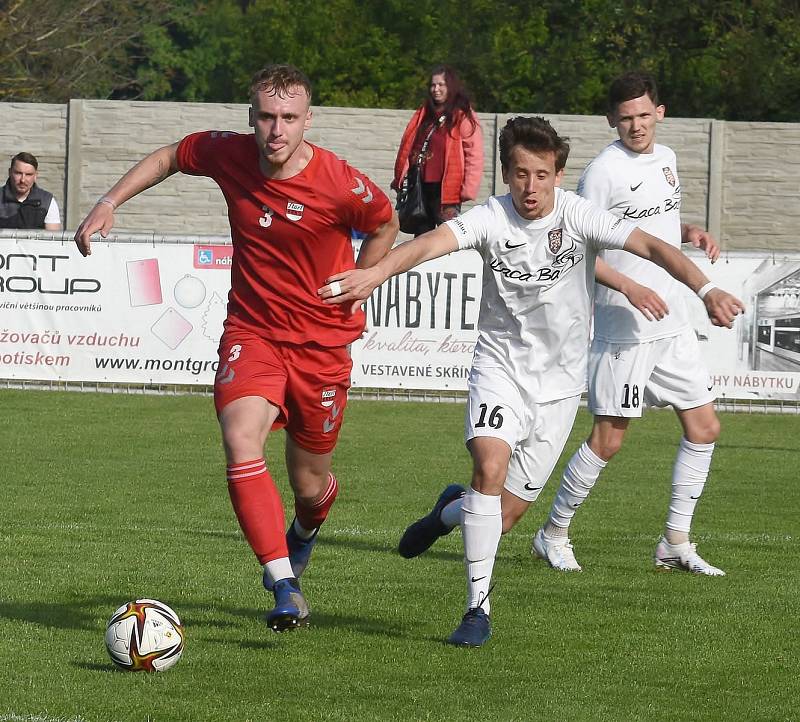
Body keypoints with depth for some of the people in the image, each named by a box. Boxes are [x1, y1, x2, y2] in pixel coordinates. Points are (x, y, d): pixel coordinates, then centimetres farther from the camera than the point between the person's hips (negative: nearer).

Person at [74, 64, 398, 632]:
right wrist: (109, 204, 5)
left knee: (311, 487, 10)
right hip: (251, 331, 1)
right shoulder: (228, 154, -9)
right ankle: (286, 588, -27)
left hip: (323, 342, -1)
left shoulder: (341, 184, -18)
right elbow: (169, 158, 13)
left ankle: (304, 532, 50)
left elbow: (385, 227, 4)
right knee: (241, 444, -27)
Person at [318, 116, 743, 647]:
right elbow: (431, 243, -31)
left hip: (559, 381, 1)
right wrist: (376, 273, -50)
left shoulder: (579, 217, -13)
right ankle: (478, 607, -16)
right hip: (500, 367, -1)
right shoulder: (491, 218, -14)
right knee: (491, 465, -27)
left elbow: (653, 247, -21)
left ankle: (451, 512, 39)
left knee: (507, 511, 2)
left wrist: (706, 291, -37)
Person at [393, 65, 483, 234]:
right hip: (421, 189, 7)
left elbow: (474, 156, -12)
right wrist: (400, 178, 9)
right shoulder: (423, 114, 14)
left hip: (445, 191, -7)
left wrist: (467, 190, -18)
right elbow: (407, 147, 16)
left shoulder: (464, 117, -7)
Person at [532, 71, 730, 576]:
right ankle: (554, 534, 11)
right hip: (625, 326, -8)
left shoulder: (666, 159, 12)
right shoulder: (604, 171, -12)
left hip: (673, 323, 8)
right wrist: (631, 288, -23)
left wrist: (691, 232, 6)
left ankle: (676, 544, 13)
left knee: (704, 426, 5)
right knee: (609, 439, -5)